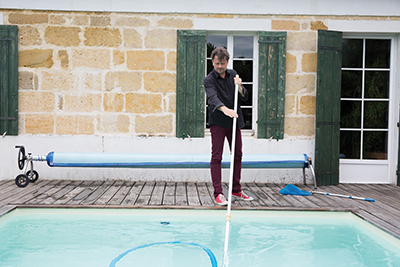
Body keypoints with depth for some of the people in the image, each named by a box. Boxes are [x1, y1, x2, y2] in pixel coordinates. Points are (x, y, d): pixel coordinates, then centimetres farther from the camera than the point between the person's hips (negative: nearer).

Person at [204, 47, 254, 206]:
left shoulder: (233, 74, 8)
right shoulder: (209, 80, -8)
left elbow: (244, 97, 5)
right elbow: (213, 98, -27)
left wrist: (239, 86, -16)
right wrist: (225, 109, -45)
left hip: (235, 121, 5)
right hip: (218, 122, -5)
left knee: (237, 155, 9)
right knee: (216, 157, -6)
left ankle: (236, 190, 21)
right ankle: (218, 193, -1)